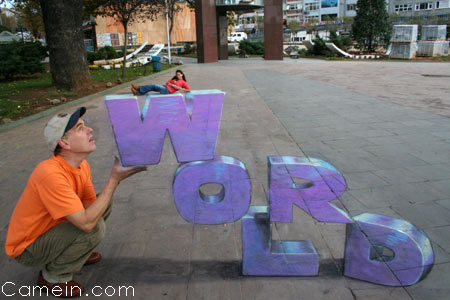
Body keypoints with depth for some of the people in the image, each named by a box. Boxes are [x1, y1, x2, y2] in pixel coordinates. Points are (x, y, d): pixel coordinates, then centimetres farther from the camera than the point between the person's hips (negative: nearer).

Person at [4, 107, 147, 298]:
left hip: (50, 229, 8)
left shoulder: (82, 165, -7)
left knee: (104, 203, 1)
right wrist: (114, 180, -31)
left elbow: (91, 204, -8)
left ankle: (72, 251, 16)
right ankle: (53, 276, -2)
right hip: (26, 248, -8)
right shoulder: (51, 174, -34)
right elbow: (87, 222, -36)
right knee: (94, 227, -27)